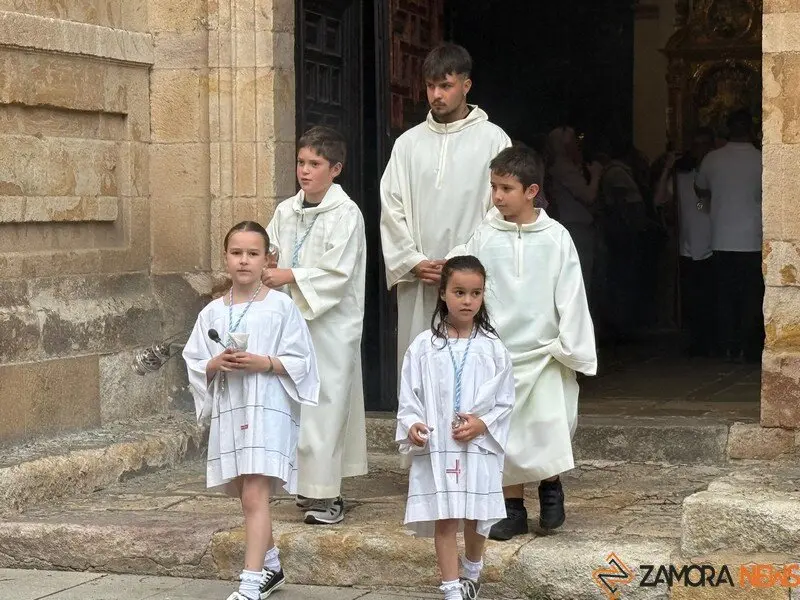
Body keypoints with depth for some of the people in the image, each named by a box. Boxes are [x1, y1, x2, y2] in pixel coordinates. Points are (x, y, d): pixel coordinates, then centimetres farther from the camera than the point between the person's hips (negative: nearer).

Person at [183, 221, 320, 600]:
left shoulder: (281, 307, -3)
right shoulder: (213, 312, 8)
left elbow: (300, 360, -3)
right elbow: (194, 363, 10)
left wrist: (264, 362, -16)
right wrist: (216, 364, -10)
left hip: (268, 409, -5)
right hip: (228, 410, 5)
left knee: (255, 497, -14)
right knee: (248, 496, 16)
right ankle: (270, 566, 35)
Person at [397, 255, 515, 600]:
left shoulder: (492, 348, 0)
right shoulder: (424, 346, -1)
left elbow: (505, 401, 3)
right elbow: (409, 396, 1)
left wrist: (482, 423, -13)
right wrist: (411, 424, -16)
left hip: (479, 446, 1)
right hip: (435, 447, -1)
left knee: (476, 517, 12)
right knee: (444, 519, 1)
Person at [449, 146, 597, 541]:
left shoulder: (555, 238, -4)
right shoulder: (484, 237, -1)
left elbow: (570, 296, -2)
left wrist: (571, 347, -4)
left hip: (543, 352, -1)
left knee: (551, 427, -6)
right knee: (502, 432, 5)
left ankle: (550, 488, 20)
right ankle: (512, 509, 17)